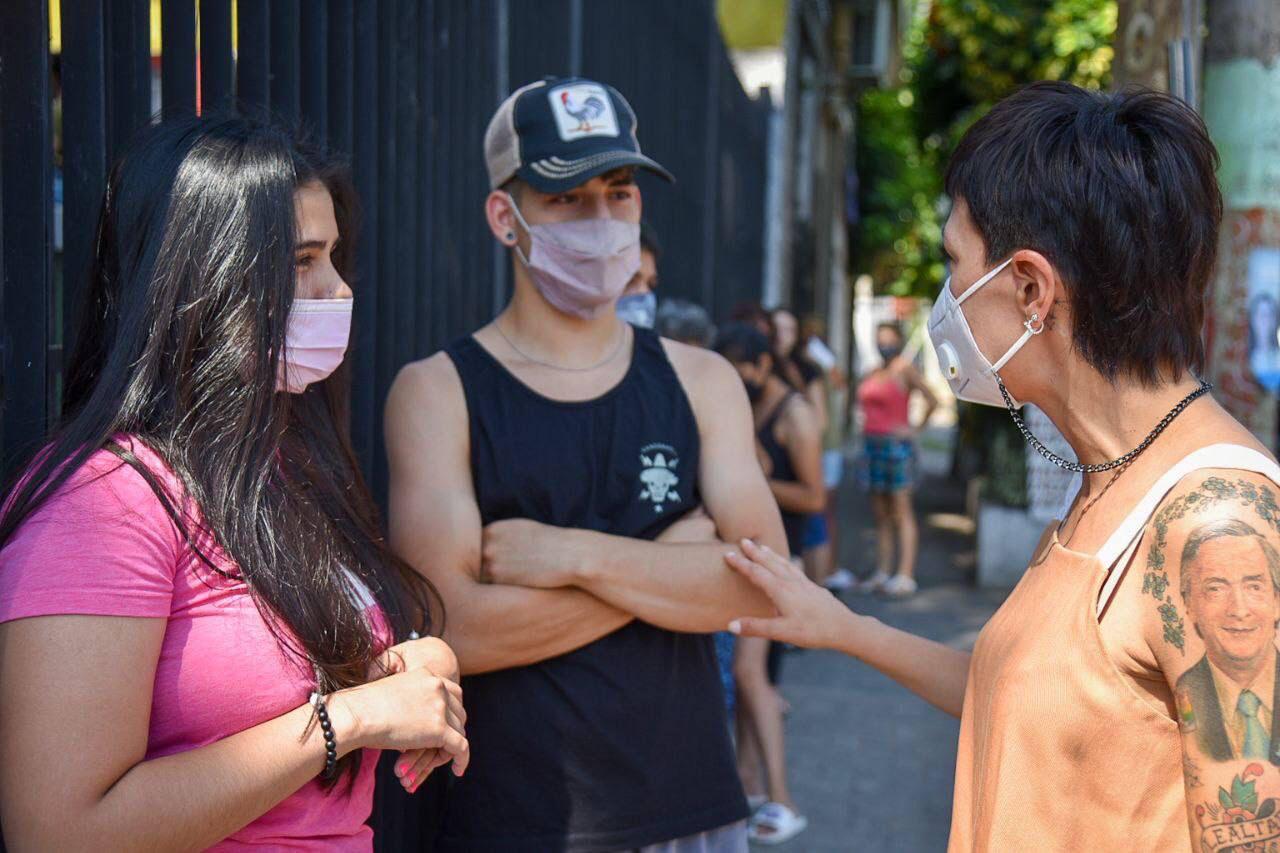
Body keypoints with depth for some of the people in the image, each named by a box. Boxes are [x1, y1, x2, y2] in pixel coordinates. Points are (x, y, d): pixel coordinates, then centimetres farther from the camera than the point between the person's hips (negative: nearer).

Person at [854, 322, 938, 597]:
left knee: (901, 512, -6)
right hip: (872, 444, 7)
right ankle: (882, 574, 13)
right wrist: (866, 443, 13)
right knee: (880, 514, 9)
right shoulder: (874, 373, 16)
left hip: (897, 444, -7)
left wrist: (916, 429, -7)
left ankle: (905, 575, -6)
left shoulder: (905, 370, -6)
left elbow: (932, 401, -13)